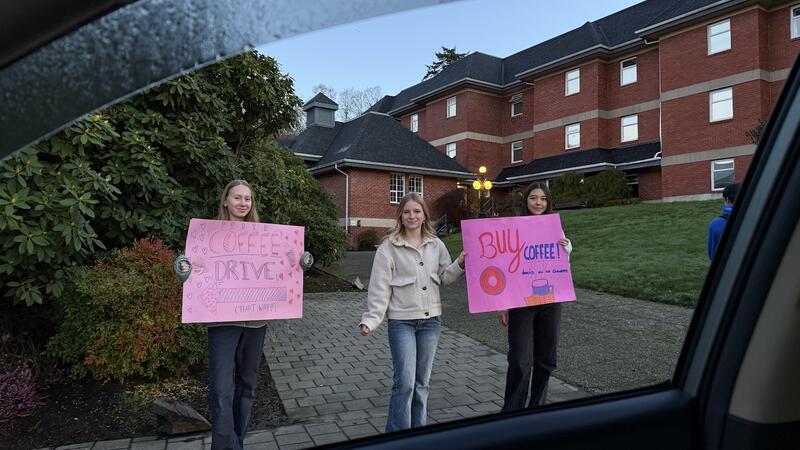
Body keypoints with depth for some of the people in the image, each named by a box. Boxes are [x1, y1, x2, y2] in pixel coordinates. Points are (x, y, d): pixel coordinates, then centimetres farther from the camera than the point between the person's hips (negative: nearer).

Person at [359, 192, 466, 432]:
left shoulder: (436, 244, 6)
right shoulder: (389, 246, -6)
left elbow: (444, 277, 13)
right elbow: (380, 286, -9)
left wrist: (459, 264, -5)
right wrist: (371, 319, -16)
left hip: (431, 319, 4)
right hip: (402, 321, -4)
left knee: (422, 382, 14)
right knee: (405, 382, -6)